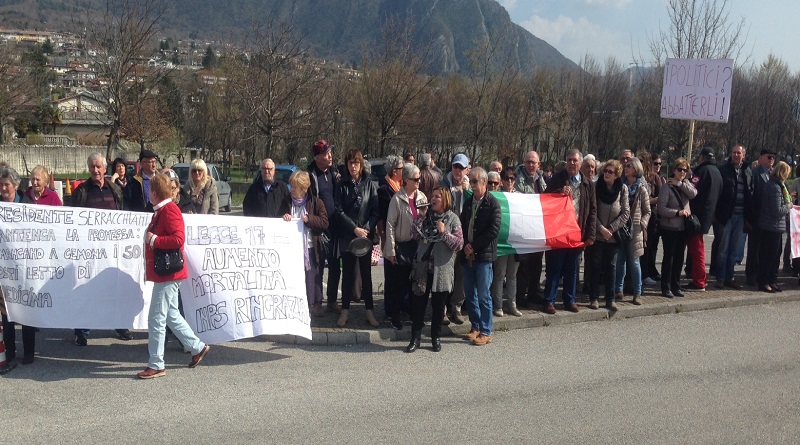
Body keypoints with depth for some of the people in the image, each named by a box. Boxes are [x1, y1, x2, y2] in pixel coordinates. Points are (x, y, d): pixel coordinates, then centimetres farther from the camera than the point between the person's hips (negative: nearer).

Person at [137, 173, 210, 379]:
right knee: (171, 315, 18)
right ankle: (197, 347, 28)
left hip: (167, 274, -11)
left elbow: (178, 239, -25)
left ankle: (156, 366, 1)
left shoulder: (169, 210, -15)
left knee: (156, 319, -6)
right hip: (165, 273, 11)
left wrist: (154, 239, -19)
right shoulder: (161, 211, 16)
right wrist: (152, 239, 11)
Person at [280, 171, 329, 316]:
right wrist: (283, 217, -5)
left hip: (310, 248, -3)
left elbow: (325, 223, -6)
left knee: (312, 278, 1)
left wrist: (309, 219, -18)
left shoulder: (316, 203, -1)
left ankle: (315, 304, 12)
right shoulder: (286, 202, 9)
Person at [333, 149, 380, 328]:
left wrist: (366, 229, -13)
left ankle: (369, 311, 10)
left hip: (366, 236, 0)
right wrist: (355, 229, -11)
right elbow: (338, 211, -2)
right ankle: (345, 311, 10)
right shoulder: (342, 185, 4)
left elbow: (376, 211, -1)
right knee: (348, 274, 4)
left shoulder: (370, 185, 2)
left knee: (366, 274, 5)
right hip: (347, 237, 0)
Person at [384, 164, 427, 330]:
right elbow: (390, 225, -11)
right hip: (401, 246, -4)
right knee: (398, 282, 4)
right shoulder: (397, 199, -12)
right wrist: (390, 250, -12)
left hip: (417, 245, 4)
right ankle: (394, 315, 18)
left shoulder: (422, 197, 2)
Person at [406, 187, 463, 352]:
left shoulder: (453, 219, -3)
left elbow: (459, 244, -8)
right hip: (423, 266, 3)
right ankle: (415, 338, 11)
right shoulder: (427, 216, 8)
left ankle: (436, 338, 22)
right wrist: (419, 218, -11)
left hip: (441, 269, -3)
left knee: (438, 305, 8)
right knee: (418, 302, 2)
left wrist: (444, 233, -18)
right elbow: (416, 236, -1)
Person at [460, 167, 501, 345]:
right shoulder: (468, 202, 12)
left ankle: (486, 332, 6)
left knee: (483, 295, -2)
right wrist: (465, 245, -2)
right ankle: (475, 327, 24)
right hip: (468, 255, 6)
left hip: (484, 255, -6)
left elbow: (494, 230, -13)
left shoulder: (492, 203, -7)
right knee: (469, 294, 11)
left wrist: (474, 247, -12)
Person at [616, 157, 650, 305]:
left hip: (635, 230, -2)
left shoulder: (641, 189, 3)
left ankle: (637, 293, 7)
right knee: (620, 261, 4)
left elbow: (647, 211, 6)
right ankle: (618, 290, 13)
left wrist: (642, 225, -8)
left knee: (634, 262, 0)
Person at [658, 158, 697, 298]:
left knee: (679, 257, 11)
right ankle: (666, 287, 9)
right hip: (670, 228, -5)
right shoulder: (667, 187, -10)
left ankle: (675, 286, 21)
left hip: (683, 227, 6)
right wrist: (678, 212, -20)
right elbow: (661, 208, -16)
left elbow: (693, 194, -12)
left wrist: (680, 184, -15)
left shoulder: (686, 184, 8)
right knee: (669, 257, 1)